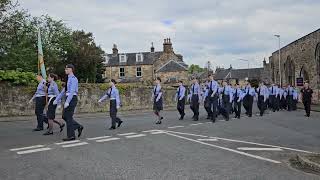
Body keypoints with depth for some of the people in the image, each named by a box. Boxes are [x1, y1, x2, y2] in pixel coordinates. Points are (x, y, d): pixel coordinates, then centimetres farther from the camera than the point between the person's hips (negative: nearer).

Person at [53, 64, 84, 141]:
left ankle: (71, 136, 0)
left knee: (69, 117, -7)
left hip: (72, 99, -9)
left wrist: (67, 102, -28)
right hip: (68, 99, 9)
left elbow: (72, 91, -22)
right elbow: (63, 91, 22)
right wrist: (57, 100, 20)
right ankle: (79, 127, 18)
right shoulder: (69, 79, 19)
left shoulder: (73, 79, -11)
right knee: (65, 117, 10)